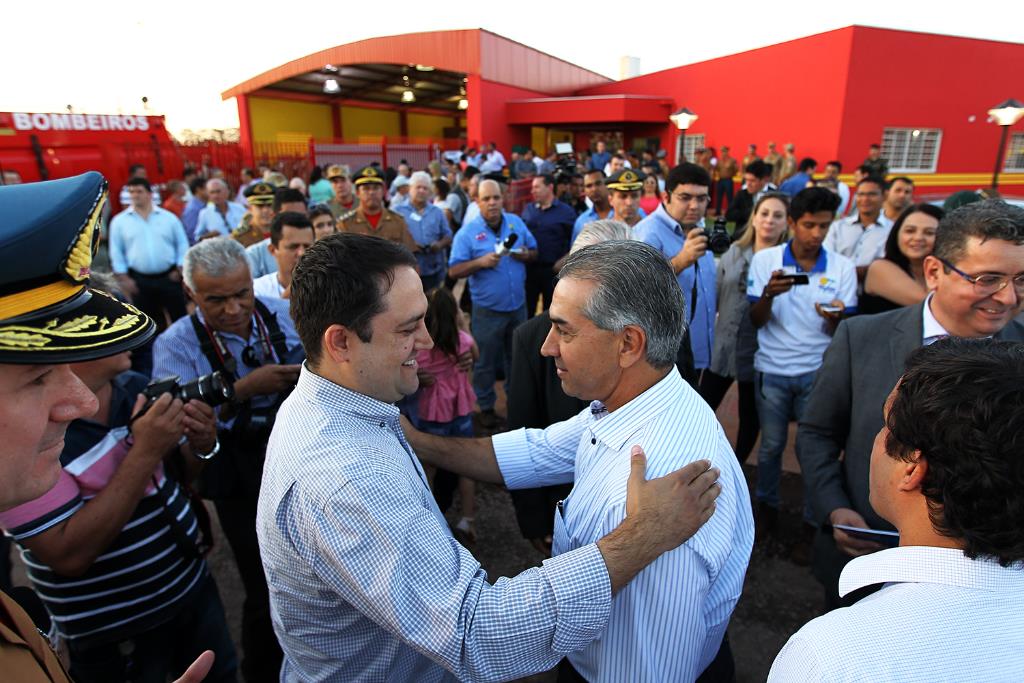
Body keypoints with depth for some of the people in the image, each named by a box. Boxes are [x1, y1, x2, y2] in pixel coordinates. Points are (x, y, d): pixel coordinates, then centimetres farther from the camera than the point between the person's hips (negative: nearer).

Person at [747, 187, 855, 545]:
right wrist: (769, 294, -27)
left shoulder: (842, 267, -3)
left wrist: (835, 318, -26)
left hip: (818, 372, 1)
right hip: (772, 370, 0)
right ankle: (767, 504, 32)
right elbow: (756, 321, -6)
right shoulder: (765, 259, -6)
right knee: (771, 445, 12)